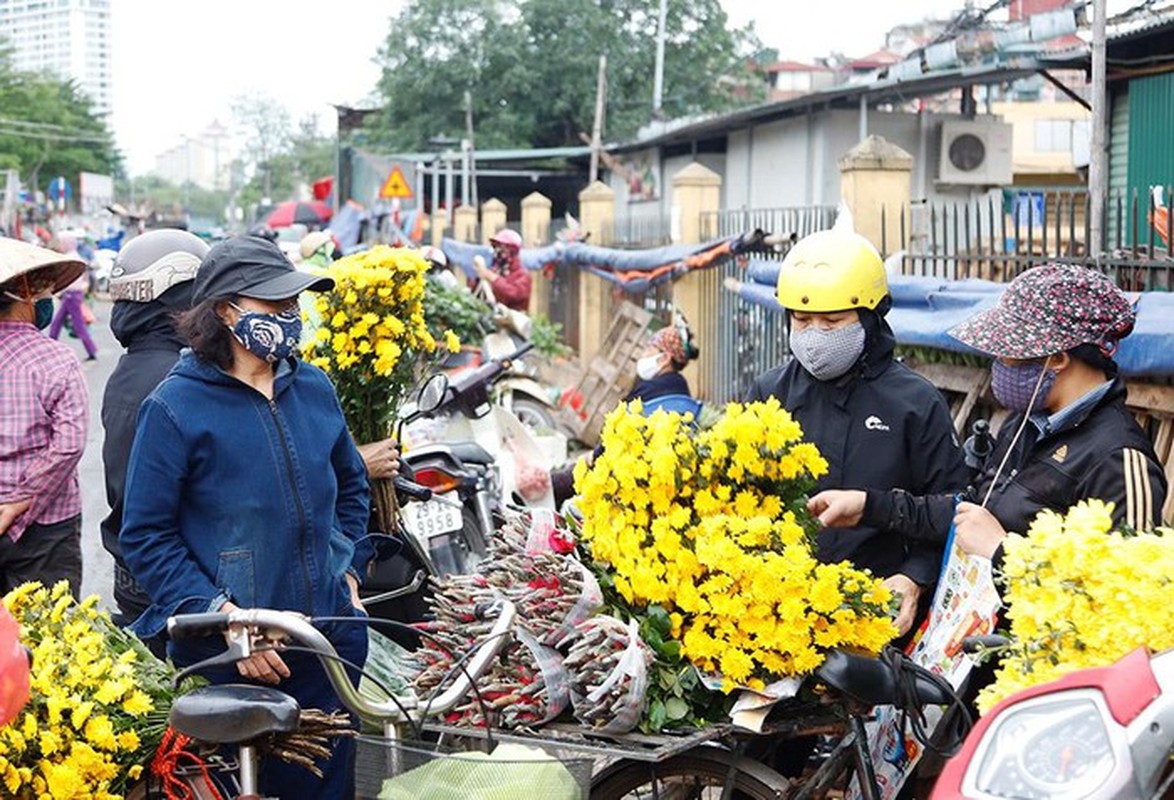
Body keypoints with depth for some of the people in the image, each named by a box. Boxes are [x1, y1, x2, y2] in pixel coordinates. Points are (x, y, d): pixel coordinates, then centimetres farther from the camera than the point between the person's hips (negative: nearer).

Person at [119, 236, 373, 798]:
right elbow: (144, 536, -11)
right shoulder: (175, 407, -10)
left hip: (331, 641, 5)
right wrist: (222, 617, -18)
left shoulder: (313, 388, 7)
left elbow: (350, 485, 23)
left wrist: (350, 568, 11)